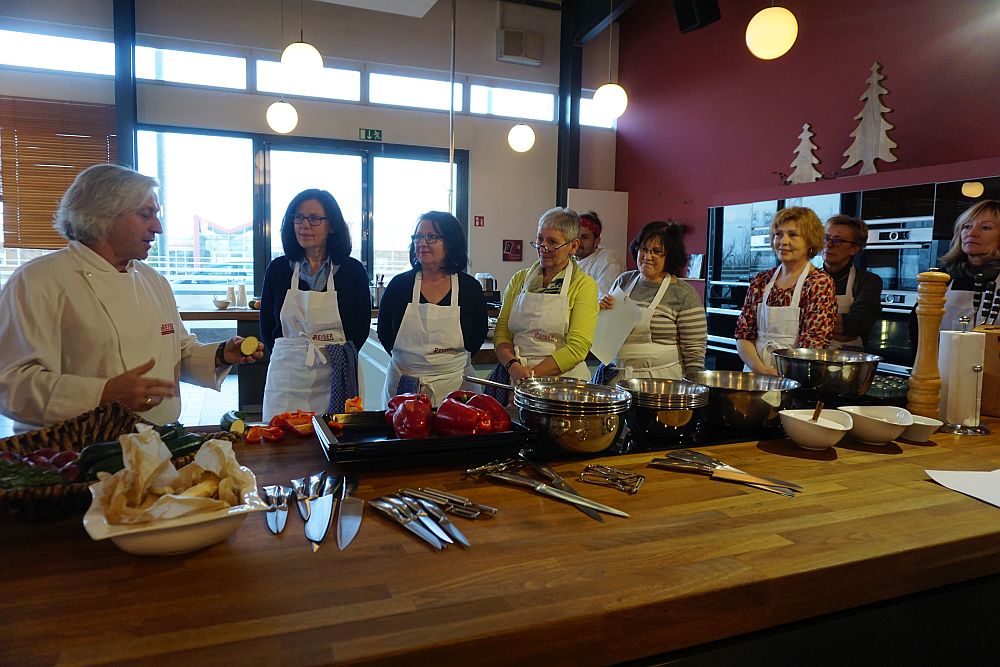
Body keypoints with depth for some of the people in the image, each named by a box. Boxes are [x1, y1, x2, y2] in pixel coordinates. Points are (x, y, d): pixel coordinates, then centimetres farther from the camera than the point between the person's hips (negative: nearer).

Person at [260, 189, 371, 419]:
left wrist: (340, 355, 1)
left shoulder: (352, 270, -1)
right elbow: (266, 325, 10)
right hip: (288, 378, 1)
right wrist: (291, 356, 7)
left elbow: (362, 325, 5)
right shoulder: (278, 268, 3)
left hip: (337, 379, -1)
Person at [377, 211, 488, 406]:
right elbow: (384, 332, 7)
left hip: (454, 385, 0)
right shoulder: (399, 284, 0)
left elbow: (478, 336, 6)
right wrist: (409, 360, 1)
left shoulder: (470, 287, -1)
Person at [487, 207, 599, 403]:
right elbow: (501, 331, 9)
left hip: (562, 380, -2)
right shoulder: (519, 279, 12)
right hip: (513, 378, 3)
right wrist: (513, 366, -10)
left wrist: (533, 373, -14)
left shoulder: (583, 285, 1)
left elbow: (577, 347, -7)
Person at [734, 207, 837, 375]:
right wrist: (761, 369, -8)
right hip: (754, 372, 3)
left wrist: (778, 374, -17)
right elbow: (742, 335, 7)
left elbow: (813, 342, -9)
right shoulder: (760, 281, 10)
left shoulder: (821, 283, -1)